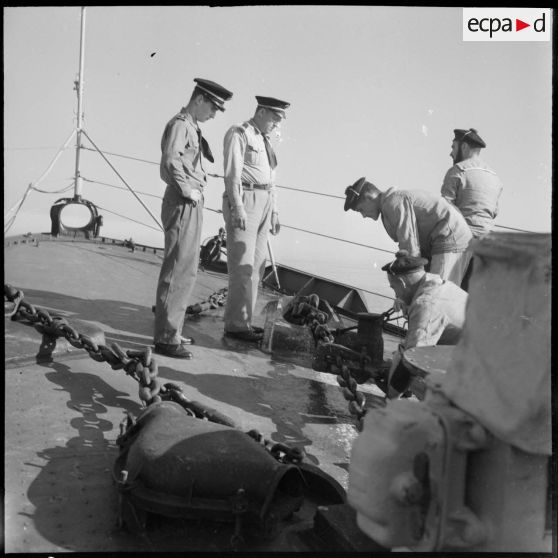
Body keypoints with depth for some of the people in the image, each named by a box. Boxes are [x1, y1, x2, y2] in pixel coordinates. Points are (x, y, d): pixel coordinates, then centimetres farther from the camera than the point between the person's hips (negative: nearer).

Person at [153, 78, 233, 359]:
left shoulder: (191, 127, 19)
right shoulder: (179, 124, -12)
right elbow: (170, 159, -28)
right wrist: (187, 190, -21)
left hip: (192, 204, 10)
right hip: (182, 205, -10)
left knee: (186, 270, 16)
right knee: (178, 270, -7)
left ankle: (171, 330, 27)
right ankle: (166, 337, 0)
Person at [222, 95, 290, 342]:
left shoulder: (264, 140, 21)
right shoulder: (238, 134, -4)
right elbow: (232, 173, -13)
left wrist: (274, 211, 18)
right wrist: (238, 208, -21)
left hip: (264, 204, 9)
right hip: (243, 201, -9)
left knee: (255, 266, 9)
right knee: (242, 266, -8)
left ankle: (245, 320, 16)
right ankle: (236, 324, -3)